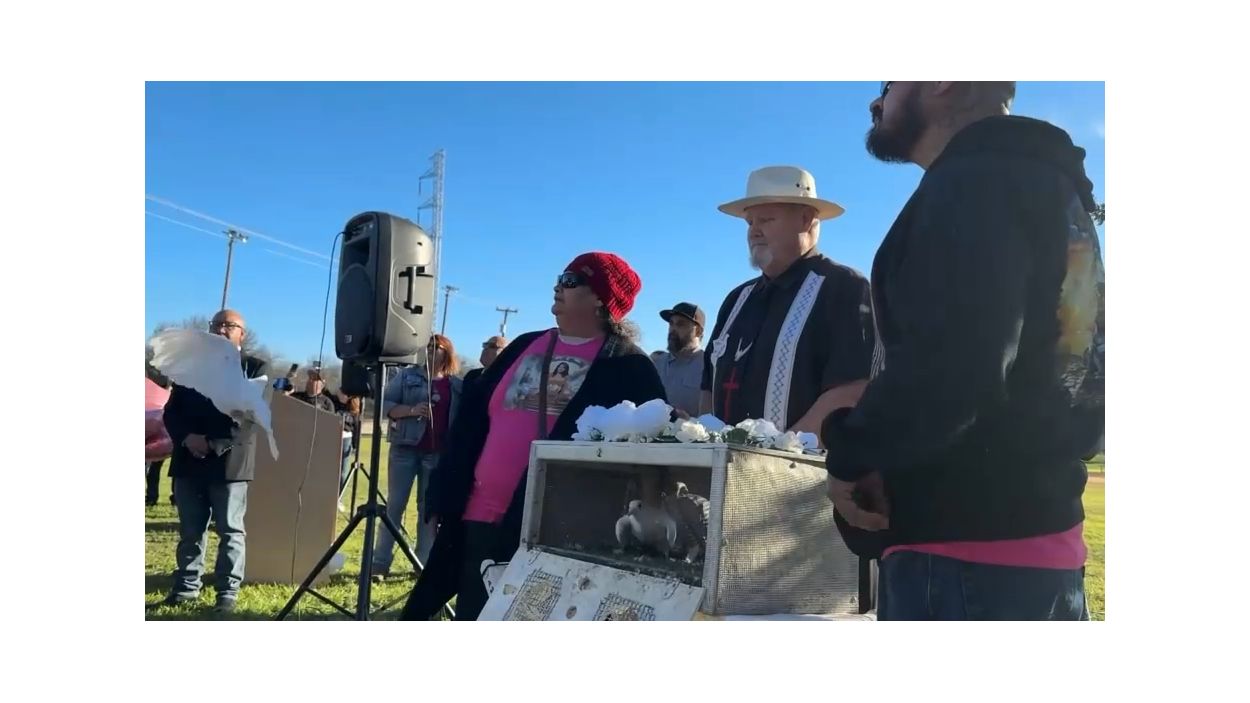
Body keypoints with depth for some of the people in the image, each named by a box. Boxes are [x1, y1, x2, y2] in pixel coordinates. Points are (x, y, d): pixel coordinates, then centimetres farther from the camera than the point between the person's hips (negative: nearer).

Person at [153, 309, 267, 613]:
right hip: (189, 461, 4)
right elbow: (171, 411, 10)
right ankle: (186, 587, 22)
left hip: (230, 463, -4)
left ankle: (228, 592, 7)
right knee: (190, 531, 12)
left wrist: (215, 444, -17)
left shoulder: (255, 368, 2)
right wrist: (187, 438, -10)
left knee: (230, 531, 1)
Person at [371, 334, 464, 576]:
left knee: (429, 508, 5)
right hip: (405, 448, -1)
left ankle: (424, 565, 10)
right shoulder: (407, 375, 5)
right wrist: (411, 410, -16)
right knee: (394, 505, 1)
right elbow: (385, 404, 0)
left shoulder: (457, 385, 8)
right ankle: (380, 563, 4)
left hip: (438, 454, 1)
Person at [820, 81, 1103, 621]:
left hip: (962, 555, -10)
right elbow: (1082, 377, 21)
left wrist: (850, 454, -10)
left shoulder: (973, 182, -13)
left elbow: (947, 368, -26)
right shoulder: (1051, 188, 20)